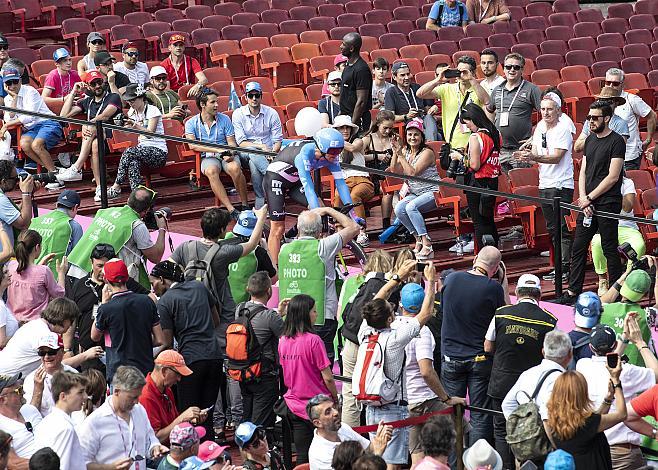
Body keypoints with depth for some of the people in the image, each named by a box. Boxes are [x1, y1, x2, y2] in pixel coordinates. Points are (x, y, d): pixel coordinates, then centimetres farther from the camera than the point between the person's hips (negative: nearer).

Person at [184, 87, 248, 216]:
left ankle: (245, 205, -22)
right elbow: (192, 145, -11)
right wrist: (216, 149, -20)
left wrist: (230, 154, -18)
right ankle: (231, 210, -41)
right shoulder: (191, 123, 4)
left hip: (226, 156, 1)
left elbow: (231, 142, 7)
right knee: (211, 171, -37)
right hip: (208, 157, -1)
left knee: (235, 168, -35)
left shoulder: (224, 119, 10)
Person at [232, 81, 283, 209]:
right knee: (252, 152, -38)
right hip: (246, 153, 0)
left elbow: (278, 140, 3)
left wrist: (273, 152, -19)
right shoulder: (238, 114, 0)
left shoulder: (271, 113, 3)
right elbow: (241, 142, -7)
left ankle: (260, 204, -38)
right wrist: (261, 146, -21)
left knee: (253, 163, -35)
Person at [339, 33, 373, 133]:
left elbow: (361, 101, -21)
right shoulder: (349, 65, 12)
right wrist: (341, 113, 20)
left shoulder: (361, 69, -18)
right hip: (346, 117, 9)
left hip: (357, 120, -9)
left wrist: (352, 124, -22)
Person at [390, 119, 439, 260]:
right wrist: (395, 153, -9)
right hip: (414, 194, 7)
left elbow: (412, 172, -23)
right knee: (398, 209, -20)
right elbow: (394, 170, 2)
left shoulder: (427, 153, -13)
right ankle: (419, 239, -6)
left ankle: (427, 245, -30)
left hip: (432, 192, -7)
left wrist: (400, 155, -22)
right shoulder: (405, 151, 8)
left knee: (411, 207, -31)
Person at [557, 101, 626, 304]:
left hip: (607, 203, -7)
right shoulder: (590, 140, 14)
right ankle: (573, 291, 15)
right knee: (578, 248, 8)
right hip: (588, 204, 7)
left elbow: (613, 177, -13)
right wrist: (583, 198, -2)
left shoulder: (616, 141, -9)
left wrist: (589, 199, -10)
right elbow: (583, 172, 14)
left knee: (609, 249, -1)